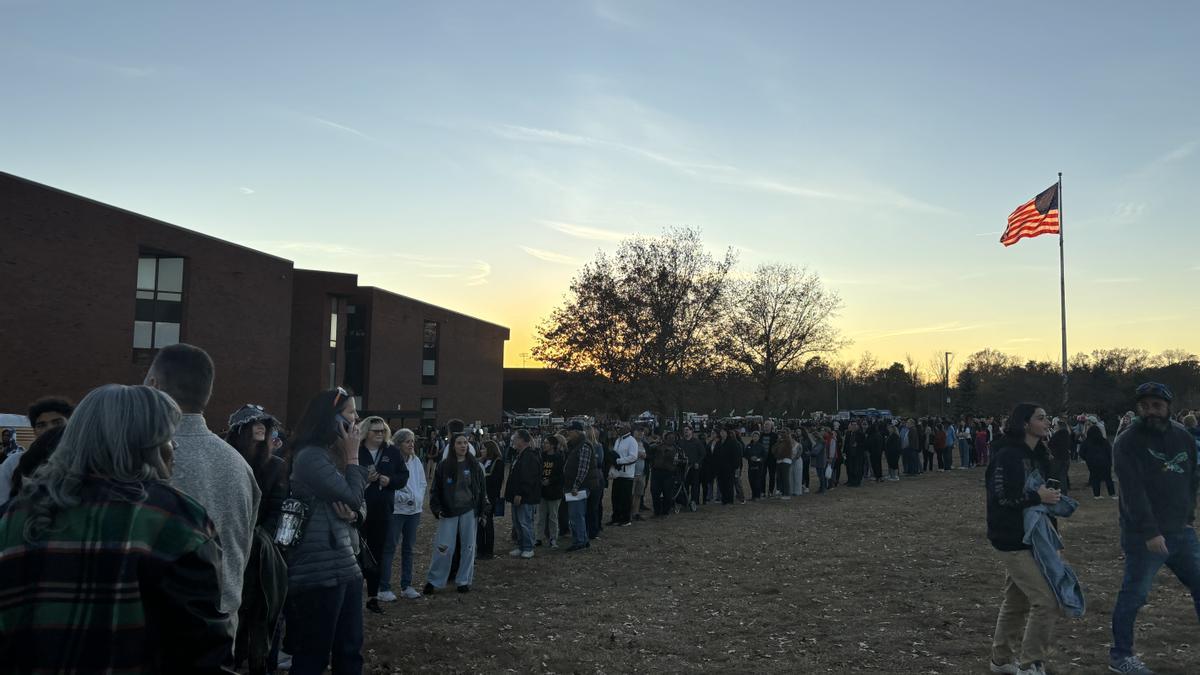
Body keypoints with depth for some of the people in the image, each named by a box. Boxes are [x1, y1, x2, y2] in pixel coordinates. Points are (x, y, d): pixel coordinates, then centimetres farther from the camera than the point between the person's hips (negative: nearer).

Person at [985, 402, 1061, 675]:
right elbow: (999, 497, -24)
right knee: (1047, 601, -9)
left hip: (1029, 537, 10)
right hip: (1012, 540, -9)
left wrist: (1051, 495, 4)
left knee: (1017, 601, 17)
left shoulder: (1037, 455, 10)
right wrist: (1038, 497, -20)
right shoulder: (1008, 455, -19)